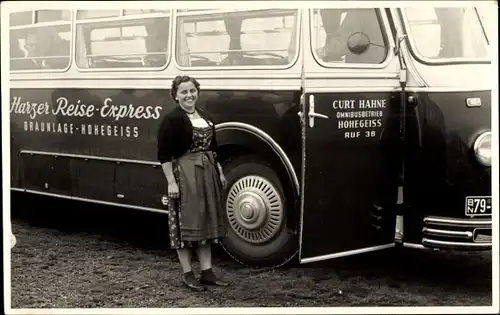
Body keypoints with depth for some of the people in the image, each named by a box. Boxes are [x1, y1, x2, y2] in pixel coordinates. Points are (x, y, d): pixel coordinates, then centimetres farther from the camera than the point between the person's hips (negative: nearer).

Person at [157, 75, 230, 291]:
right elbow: (164, 154, -13)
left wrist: (219, 173, 17)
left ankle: (207, 272, 18)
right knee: (185, 223, -1)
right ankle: (187, 274, 8)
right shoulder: (172, 120, -9)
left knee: (207, 221, 10)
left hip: (207, 173, 7)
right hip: (184, 175, -7)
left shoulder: (206, 118, 13)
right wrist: (171, 182, -18)